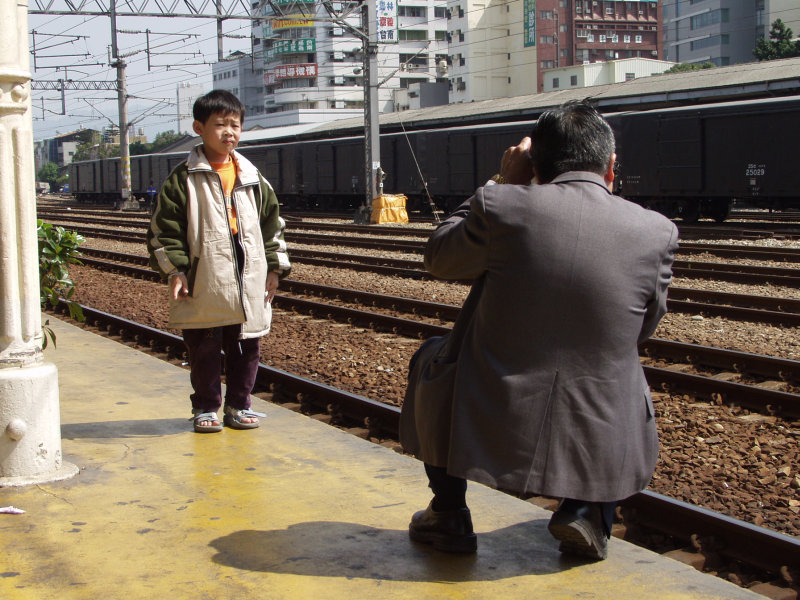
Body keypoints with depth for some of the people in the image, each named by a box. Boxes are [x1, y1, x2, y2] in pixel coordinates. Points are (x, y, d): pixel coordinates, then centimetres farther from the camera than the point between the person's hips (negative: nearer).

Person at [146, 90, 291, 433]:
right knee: (204, 350, 5)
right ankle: (206, 408, 19)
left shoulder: (252, 178, 11)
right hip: (203, 286, -4)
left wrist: (274, 266, 11)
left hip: (248, 284, 4)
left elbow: (272, 224, 17)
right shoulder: (184, 179, -2)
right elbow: (164, 228, -3)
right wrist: (174, 269, -10)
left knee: (246, 348, 10)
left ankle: (238, 405, 24)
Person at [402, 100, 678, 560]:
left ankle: (449, 516, 31)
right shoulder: (657, 232, -5)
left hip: (492, 433, -1)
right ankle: (587, 511, 20)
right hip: (599, 446, 2)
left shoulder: (501, 206, -12)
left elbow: (439, 259, 9)